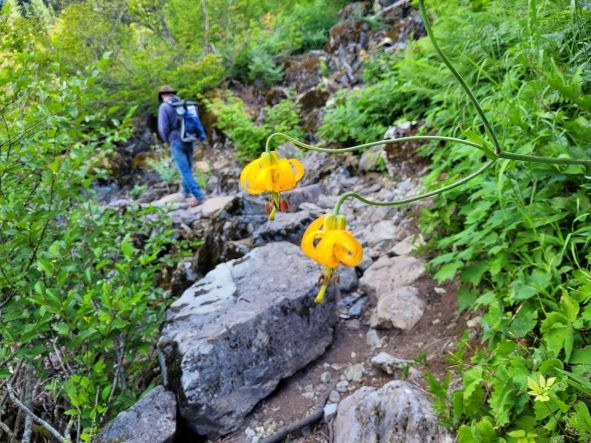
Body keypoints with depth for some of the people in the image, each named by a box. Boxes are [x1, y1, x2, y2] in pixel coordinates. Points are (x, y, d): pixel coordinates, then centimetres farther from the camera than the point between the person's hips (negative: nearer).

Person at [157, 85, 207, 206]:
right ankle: (186, 190, 36)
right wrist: (202, 135, 3)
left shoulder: (164, 107, -7)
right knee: (188, 167, 21)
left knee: (185, 170, -5)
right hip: (189, 140, 7)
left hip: (177, 142, -6)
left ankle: (198, 195, -11)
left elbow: (163, 128, -12)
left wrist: (167, 140, 6)